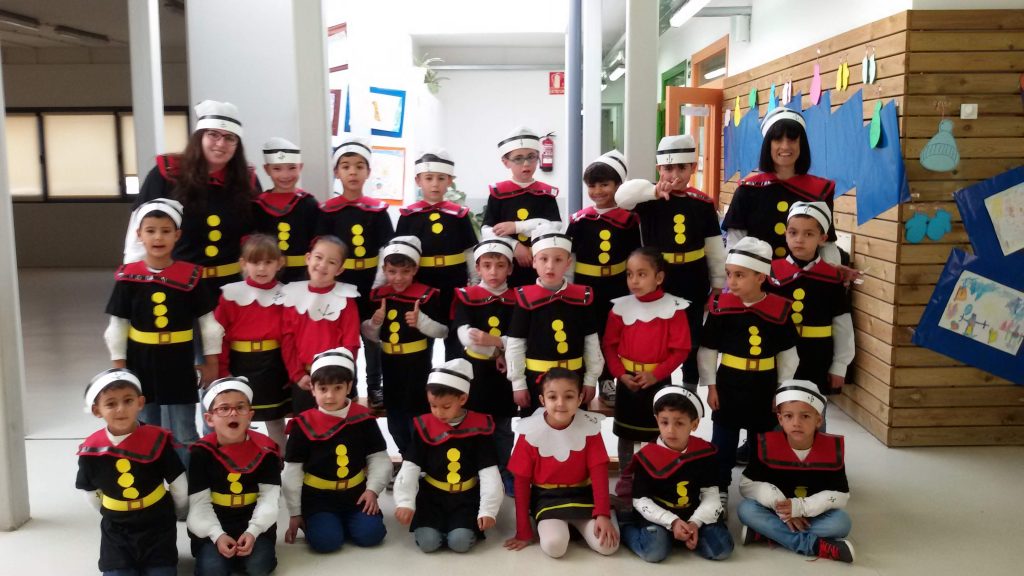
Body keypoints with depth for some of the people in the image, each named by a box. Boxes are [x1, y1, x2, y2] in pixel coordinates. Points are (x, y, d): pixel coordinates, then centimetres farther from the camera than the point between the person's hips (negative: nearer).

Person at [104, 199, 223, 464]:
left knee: (183, 435, 6)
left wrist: (211, 361, 1)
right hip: (140, 364, 2)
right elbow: (118, 325, 1)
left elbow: (208, 321, -1)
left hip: (178, 365, -2)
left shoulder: (190, 275, -8)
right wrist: (118, 365, 1)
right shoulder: (128, 276, -5)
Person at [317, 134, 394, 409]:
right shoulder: (328, 210, -3)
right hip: (338, 282, -1)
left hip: (370, 283, 1)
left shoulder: (377, 209, 0)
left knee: (372, 336, 11)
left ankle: (375, 388, 24)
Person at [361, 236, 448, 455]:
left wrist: (422, 321, -25)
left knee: (417, 412, -1)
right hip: (389, 362, 6)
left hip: (417, 363, -5)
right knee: (394, 415, 16)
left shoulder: (426, 296, -14)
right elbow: (370, 336, 10)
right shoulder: (377, 296, 2)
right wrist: (375, 322, -11)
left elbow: (444, 331, -10)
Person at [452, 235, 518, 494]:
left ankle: (505, 477, 28)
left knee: (503, 428, 14)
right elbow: (464, 335, -17)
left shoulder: (516, 300, -2)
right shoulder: (466, 297, -5)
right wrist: (498, 353, -23)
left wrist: (494, 341, -31)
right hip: (474, 371, -1)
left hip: (503, 373, 1)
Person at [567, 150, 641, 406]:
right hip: (585, 286, 0)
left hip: (616, 288, 0)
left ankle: (606, 383, 27)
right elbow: (567, 256, -1)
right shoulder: (579, 219, -4)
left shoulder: (629, 220, -4)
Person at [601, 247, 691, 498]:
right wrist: (620, 374, -11)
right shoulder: (621, 306, -4)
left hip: (659, 381, -2)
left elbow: (680, 349, -10)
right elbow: (609, 345, 0)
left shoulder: (673, 307, -10)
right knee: (625, 431, 13)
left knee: (655, 432, 9)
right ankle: (626, 477, 28)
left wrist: (656, 374, -17)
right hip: (627, 380, 2)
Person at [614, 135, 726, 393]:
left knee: (692, 340, 15)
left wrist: (718, 286, 5)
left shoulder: (703, 203, -2)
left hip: (693, 285, 2)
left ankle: (690, 389, 32)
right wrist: (654, 192, -41)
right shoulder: (650, 200, -7)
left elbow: (715, 248, 3)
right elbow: (622, 196, -28)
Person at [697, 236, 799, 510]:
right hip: (728, 384, 0)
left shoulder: (779, 309, -11)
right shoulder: (720, 306, -11)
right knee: (723, 441, 9)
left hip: (765, 387, 0)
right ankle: (719, 489, 25)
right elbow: (708, 349, -3)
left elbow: (788, 354, -1)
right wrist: (711, 385, -3)